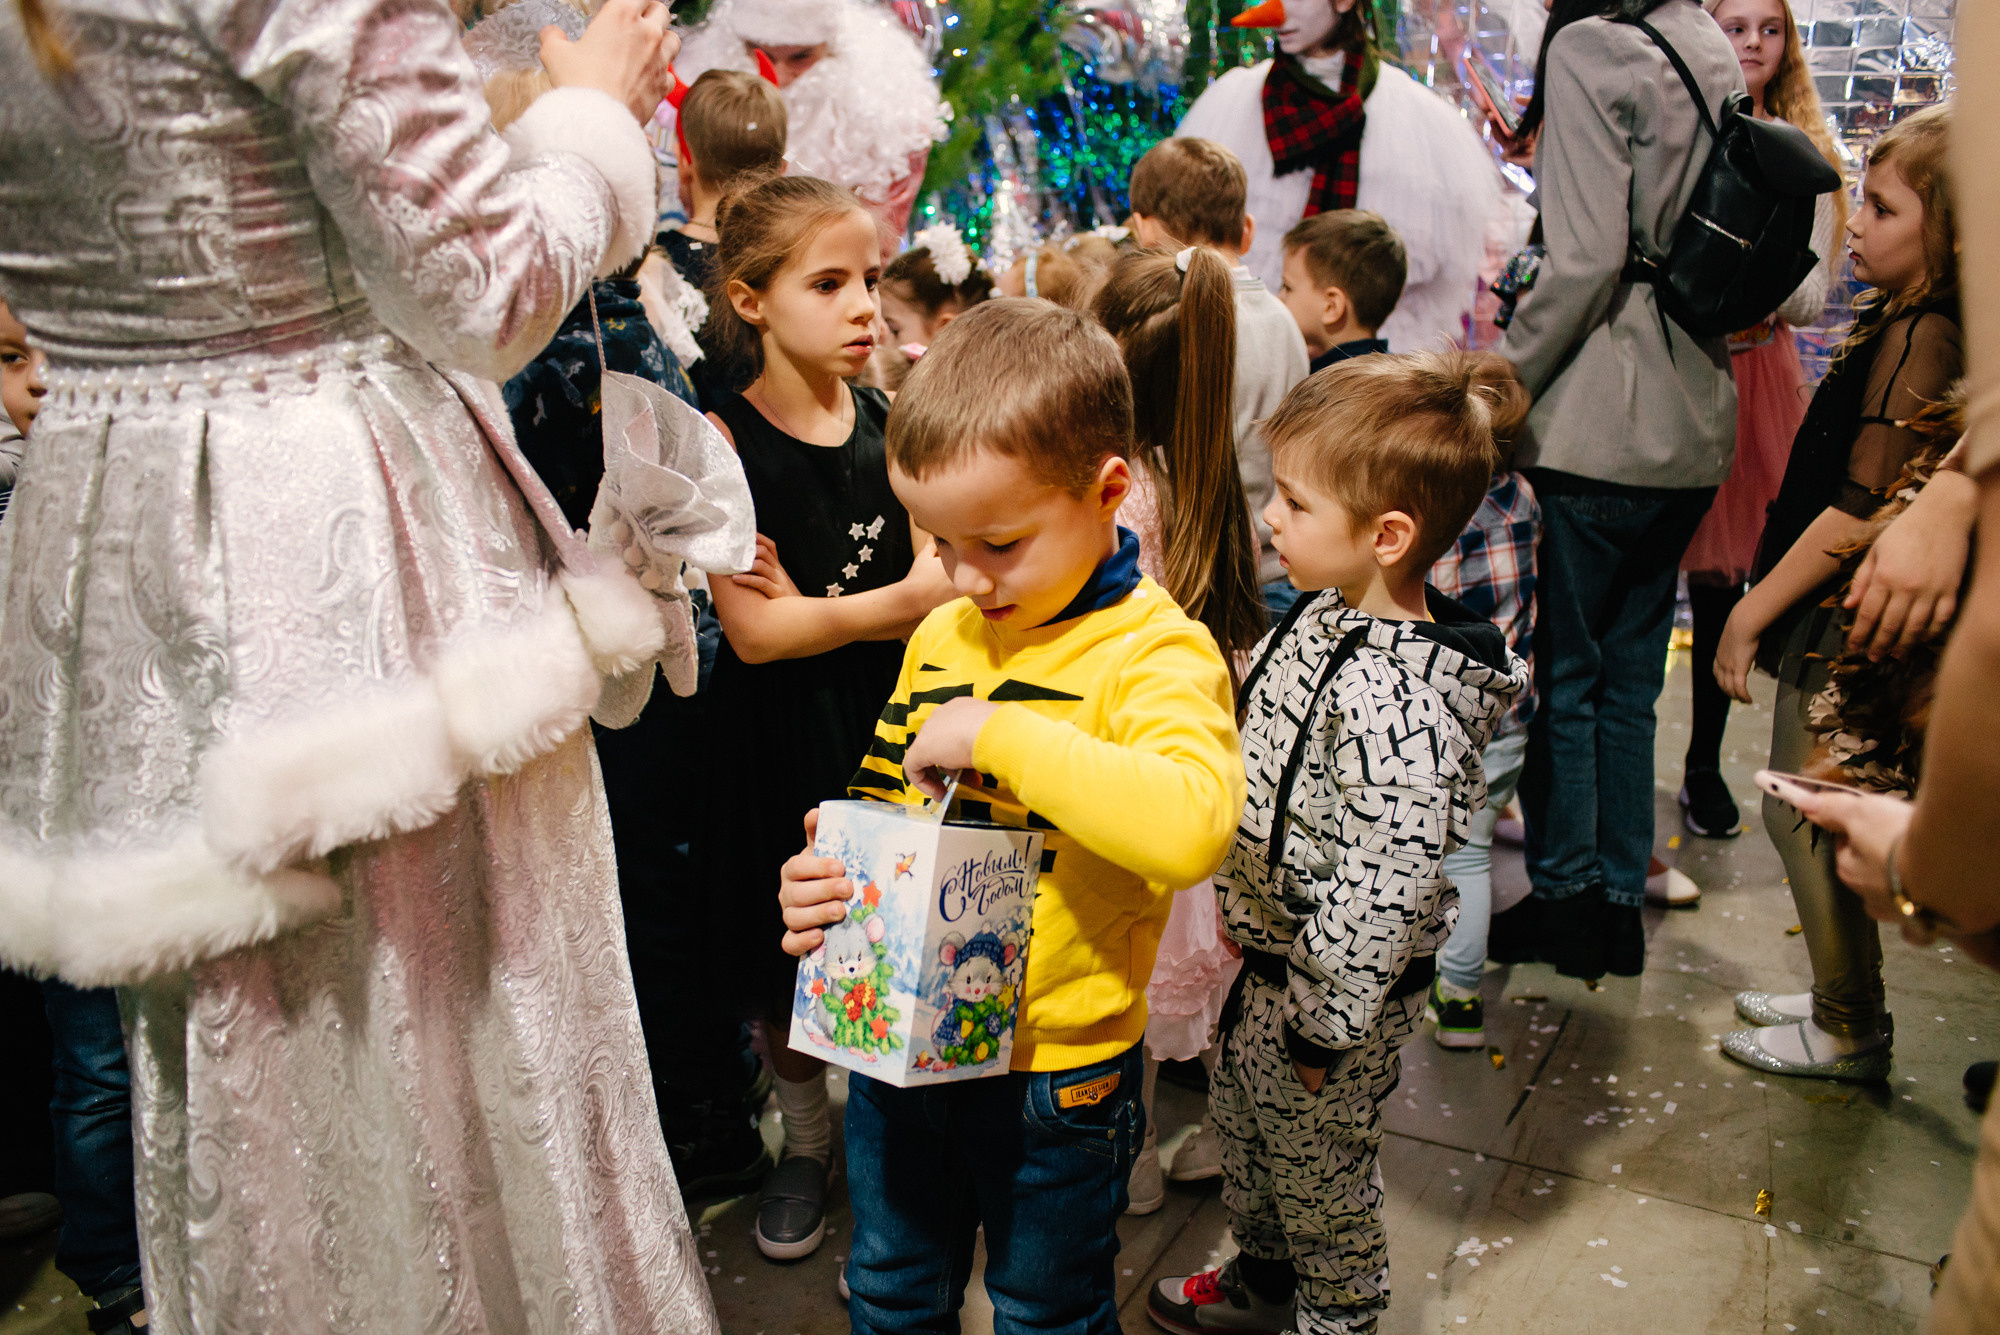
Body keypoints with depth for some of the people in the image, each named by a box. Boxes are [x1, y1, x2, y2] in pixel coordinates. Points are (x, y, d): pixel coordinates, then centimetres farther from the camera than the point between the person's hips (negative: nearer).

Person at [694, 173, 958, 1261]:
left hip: (892, 717, 3)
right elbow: (754, 632, -17)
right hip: (779, 735, -3)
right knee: (788, 962, 13)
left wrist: (815, 612, -15)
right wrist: (895, 603, -15)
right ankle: (805, 1142, 38)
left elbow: (939, 582, 0)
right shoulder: (722, 440, -12)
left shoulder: (890, 423, 1)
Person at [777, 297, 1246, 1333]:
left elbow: (1192, 827, -39)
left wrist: (999, 733, -34)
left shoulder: (1155, 653, -19)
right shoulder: (941, 636, 2)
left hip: (1053, 1069, -6)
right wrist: (832, 880, -9)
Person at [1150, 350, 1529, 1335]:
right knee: (1241, 1118, 27)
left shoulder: (1394, 703, -35)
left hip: (1334, 983, -9)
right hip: (1267, 953, 9)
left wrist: (1324, 1028, -20)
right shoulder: (1330, 613, -4)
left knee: (1315, 1162, 16)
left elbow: (1385, 890, -30)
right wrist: (1242, 905, 18)